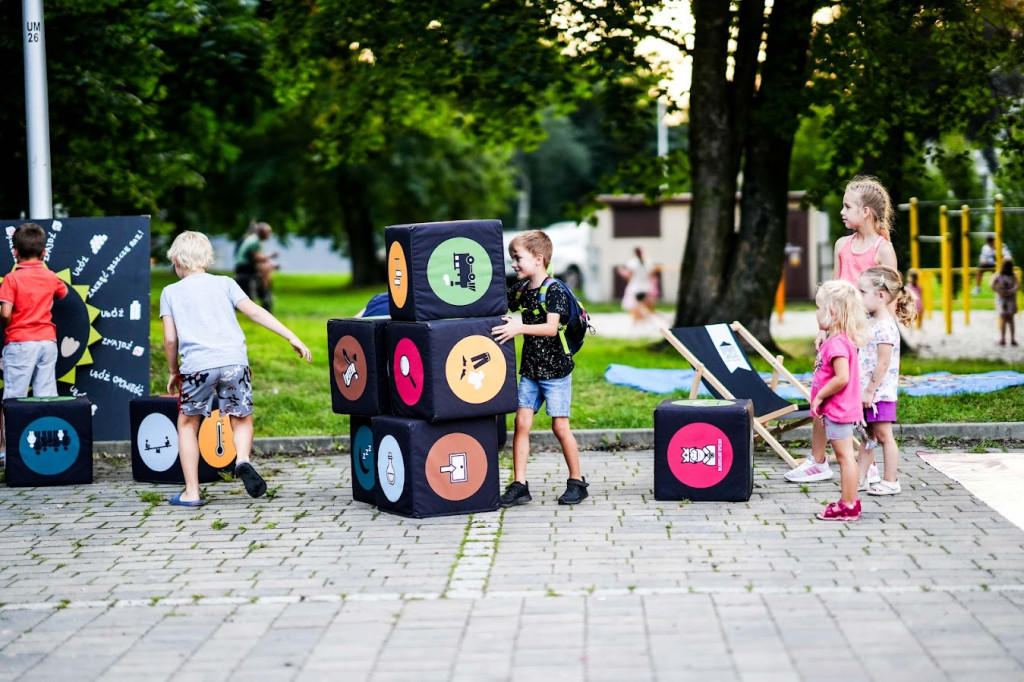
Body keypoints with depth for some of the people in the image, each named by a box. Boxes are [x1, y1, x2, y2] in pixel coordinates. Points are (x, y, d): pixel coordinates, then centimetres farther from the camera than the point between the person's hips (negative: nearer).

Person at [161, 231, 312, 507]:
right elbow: (254, 311, 6)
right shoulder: (224, 283, 17)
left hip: (197, 364, -1)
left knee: (187, 423, 17)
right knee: (242, 419, 18)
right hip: (233, 360, 1)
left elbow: (170, 339, 9)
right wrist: (292, 337, 3)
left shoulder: (171, 292, 16)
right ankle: (243, 459, -14)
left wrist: (173, 371, 23)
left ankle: (191, 492, 12)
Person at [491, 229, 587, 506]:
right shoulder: (520, 290, 8)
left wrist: (520, 328, -35)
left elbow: (551, 327, -25)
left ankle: (577, 481, 12)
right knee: (521, 422, -1)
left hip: (555, 370, -6)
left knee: (560, 426, -2)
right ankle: (519, 485, 2)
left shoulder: (555, 290, -14)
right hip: (530, 369, 6)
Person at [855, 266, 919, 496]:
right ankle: (860, 479, 18)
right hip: (866, 392, 9)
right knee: (868, 436, 13)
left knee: (883, 435, -1)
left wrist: (870, 391, -20)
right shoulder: (870, 321, 11)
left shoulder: (885, 327, -19)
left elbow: (882, 364, -22)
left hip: (880, 393, -9)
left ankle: (890, 481, 7)